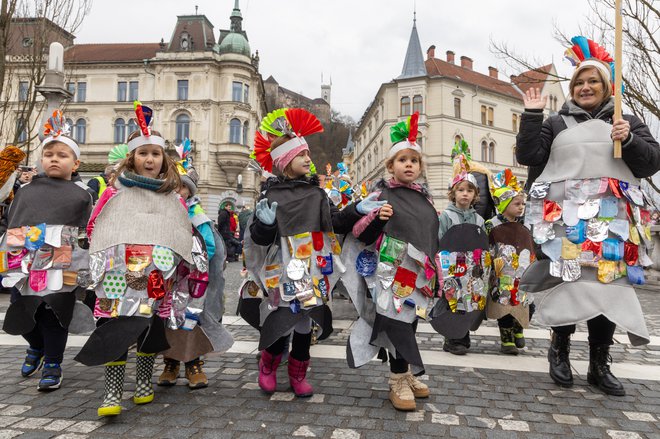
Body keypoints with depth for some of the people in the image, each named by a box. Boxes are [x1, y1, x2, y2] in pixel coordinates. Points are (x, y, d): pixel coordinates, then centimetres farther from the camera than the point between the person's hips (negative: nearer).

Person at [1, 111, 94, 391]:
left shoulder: (80, 195, 4)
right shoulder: (26, 191, 13)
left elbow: (86, 234, 1)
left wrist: (84, 271, -3)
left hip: (61, 270, -3)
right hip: (24, 267, 4)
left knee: (54, 317, 3)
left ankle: (53, 364, 21)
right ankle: (36, 347, 41)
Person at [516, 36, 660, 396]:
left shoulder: (628, 122, 17)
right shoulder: (556, 124, 13)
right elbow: (528, 157, 1)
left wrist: (629, 141, -9)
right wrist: (531, 115, -2)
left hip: (613, 221, 2)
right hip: (565, 218, -1)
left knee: (607, 285, 2)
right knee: (566, 281, -6)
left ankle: (599, 365, 13)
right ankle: (560, 349, 13)